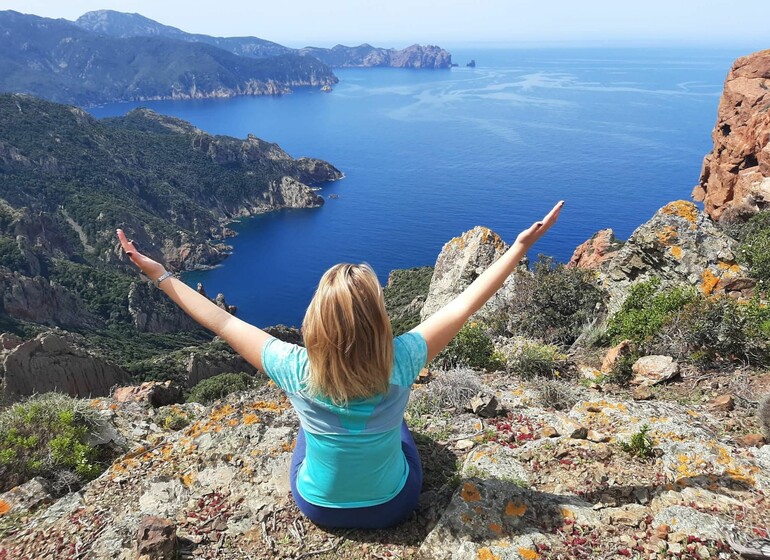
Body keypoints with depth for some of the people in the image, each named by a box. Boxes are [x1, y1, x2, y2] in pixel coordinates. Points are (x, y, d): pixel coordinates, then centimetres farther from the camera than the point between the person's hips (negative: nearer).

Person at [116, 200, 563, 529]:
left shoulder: (296, 371, -30)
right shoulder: (400, 363, -31)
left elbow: (222, 323, -19)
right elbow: (466, 304, -22)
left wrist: (160, 275, -7)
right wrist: (521, 247, -13)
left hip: (318, 507, 1)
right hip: (393, 507, 0)